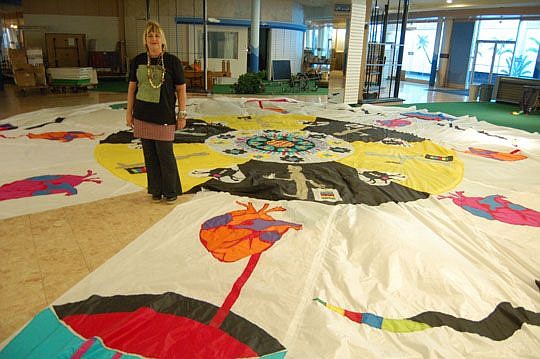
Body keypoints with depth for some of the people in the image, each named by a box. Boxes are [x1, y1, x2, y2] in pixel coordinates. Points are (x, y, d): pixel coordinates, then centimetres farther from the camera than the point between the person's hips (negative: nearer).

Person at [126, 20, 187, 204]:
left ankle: (171, 191, 16)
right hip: (142, 116, 4)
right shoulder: (138, 61, 5)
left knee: (165, 154, -1)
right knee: (149, 154, 9)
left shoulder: (172, 61, -5)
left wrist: (182, 114, -3)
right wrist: (129, 113, 10)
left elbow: (181, 89, -2)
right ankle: (156, 190, 23)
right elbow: (132, 87, 11)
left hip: (164, 116, -4)